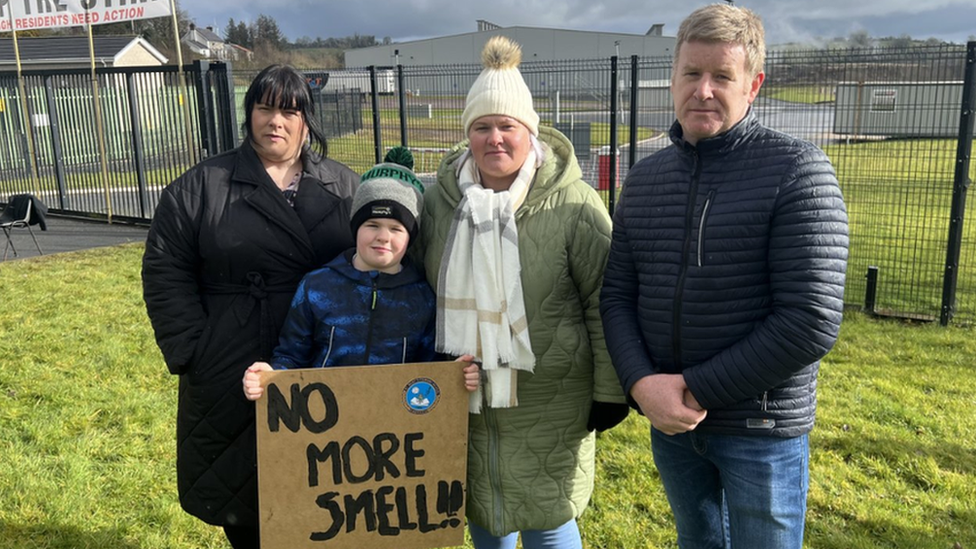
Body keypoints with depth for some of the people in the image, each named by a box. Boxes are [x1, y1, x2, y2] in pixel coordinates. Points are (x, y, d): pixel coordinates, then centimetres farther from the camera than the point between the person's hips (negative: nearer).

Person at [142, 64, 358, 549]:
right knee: (236, 484, 12)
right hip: (231, 377, 0)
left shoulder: (344, 188, 6)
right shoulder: (201, 186, 3)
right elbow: (165, 271, 1)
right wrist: (190, 352, -7)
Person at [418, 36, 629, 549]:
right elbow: (422, 291, 10)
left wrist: (609, 391, -7)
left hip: (547, 398, -4)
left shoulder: (573, 203, -14)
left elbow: (603, 303, -9)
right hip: (462, 393, 4)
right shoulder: (440, 199, -1)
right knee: (480, 506, 20)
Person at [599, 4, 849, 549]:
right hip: (670, 422, 5)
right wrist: (641, 383, -14)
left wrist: (698, 390, -17)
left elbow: (813, 323, -19)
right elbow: (617, 296, 2)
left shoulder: (798, 170, -13)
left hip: (762, 432, -4)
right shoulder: (644, 178, 2)